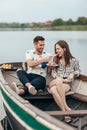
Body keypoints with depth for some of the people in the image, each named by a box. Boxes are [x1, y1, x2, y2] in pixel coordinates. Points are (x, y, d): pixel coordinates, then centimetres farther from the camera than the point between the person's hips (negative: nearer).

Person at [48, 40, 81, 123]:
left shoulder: (73, 60, 5)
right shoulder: (56, 59, 13)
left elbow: (78, 71, 16)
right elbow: (53, 72, 10)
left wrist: (73, 74, -7)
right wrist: (60, 79, -9)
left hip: (68, 83, -2)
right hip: (56, 82, 2)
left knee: (55, 88, -39)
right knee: (53, 90, -38)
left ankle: (65, 111, -33)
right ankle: (66, 109, -37)